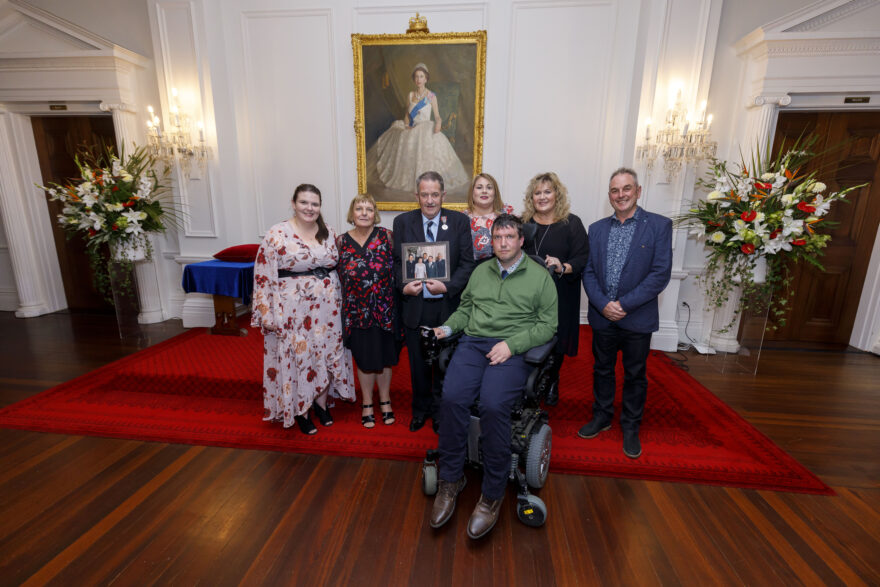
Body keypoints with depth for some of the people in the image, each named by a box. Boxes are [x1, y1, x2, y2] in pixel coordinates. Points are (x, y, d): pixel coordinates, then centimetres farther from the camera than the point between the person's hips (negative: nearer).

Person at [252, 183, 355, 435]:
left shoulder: (329, 233, 5)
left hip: (327, 308, 4)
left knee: (326, 354, 13)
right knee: (296, 356, 6)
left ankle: (321, 403, 34)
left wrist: (341, 304, 9)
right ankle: (300, 411, 27)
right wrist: (268, 315, -10)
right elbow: (263, 277, -7)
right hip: (293, 311, -4)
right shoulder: (277, 235, -8)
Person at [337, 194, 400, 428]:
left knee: (385, 357, 14)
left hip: (385, 309, 0)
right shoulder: (341, 241, 0)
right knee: (364, 359, 13)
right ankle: (367, 404, 34)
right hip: (357, 311, 1)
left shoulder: (387, 236, -3)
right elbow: (338, 275, 7)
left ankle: (385, 401, 36)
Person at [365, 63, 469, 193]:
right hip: (411, 129, 4)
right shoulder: (410, 95, 11)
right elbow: (407, 115, 18)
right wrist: (407, 125, -3)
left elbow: (437, 116, 0)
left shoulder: (431, 96, 2)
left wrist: (438, 124, -22)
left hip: (426, 129, -4)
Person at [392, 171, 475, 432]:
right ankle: (421, 409, 37)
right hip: (414, 305, 1)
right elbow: (396, 261, 6)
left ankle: (441, 409, 36)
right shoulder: (402, 222, 3)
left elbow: (467, 262, -3)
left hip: (447, 305, -1)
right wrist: (403, 285, -12)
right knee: (418, 362, 15)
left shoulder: (459, 221, -1)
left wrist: (448, 286, -17)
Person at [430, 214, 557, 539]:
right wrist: (449, 327, 3)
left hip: (513, 350, -3)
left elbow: (547, 324, 3)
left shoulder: (540, 276, 8)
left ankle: (492, 494, -8)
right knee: (451, 398, -23)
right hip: (473, 342, 4)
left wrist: (511, 344, -11)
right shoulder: (480, 271, 21)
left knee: (493, 405, -29)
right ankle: (450, 480, -3)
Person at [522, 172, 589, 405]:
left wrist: (563, 267, -22)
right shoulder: (523, 222, 8)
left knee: (555, 342, 8)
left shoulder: (572, 223, 0)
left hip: (559, 297, -1)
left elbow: (583, 258, -5)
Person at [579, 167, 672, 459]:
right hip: (602, 315, 3)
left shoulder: (659, 225, -4)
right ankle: (602, 416, 37)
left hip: (638, 317, -3)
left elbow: (661, 273, -11)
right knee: (602, 369, 16)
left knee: (635, 375, 12)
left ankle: (630, 427, 32)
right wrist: (603, 304, -13)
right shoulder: (597, 228, 6)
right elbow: (588, 271, 2)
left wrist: (625, 304, -17)